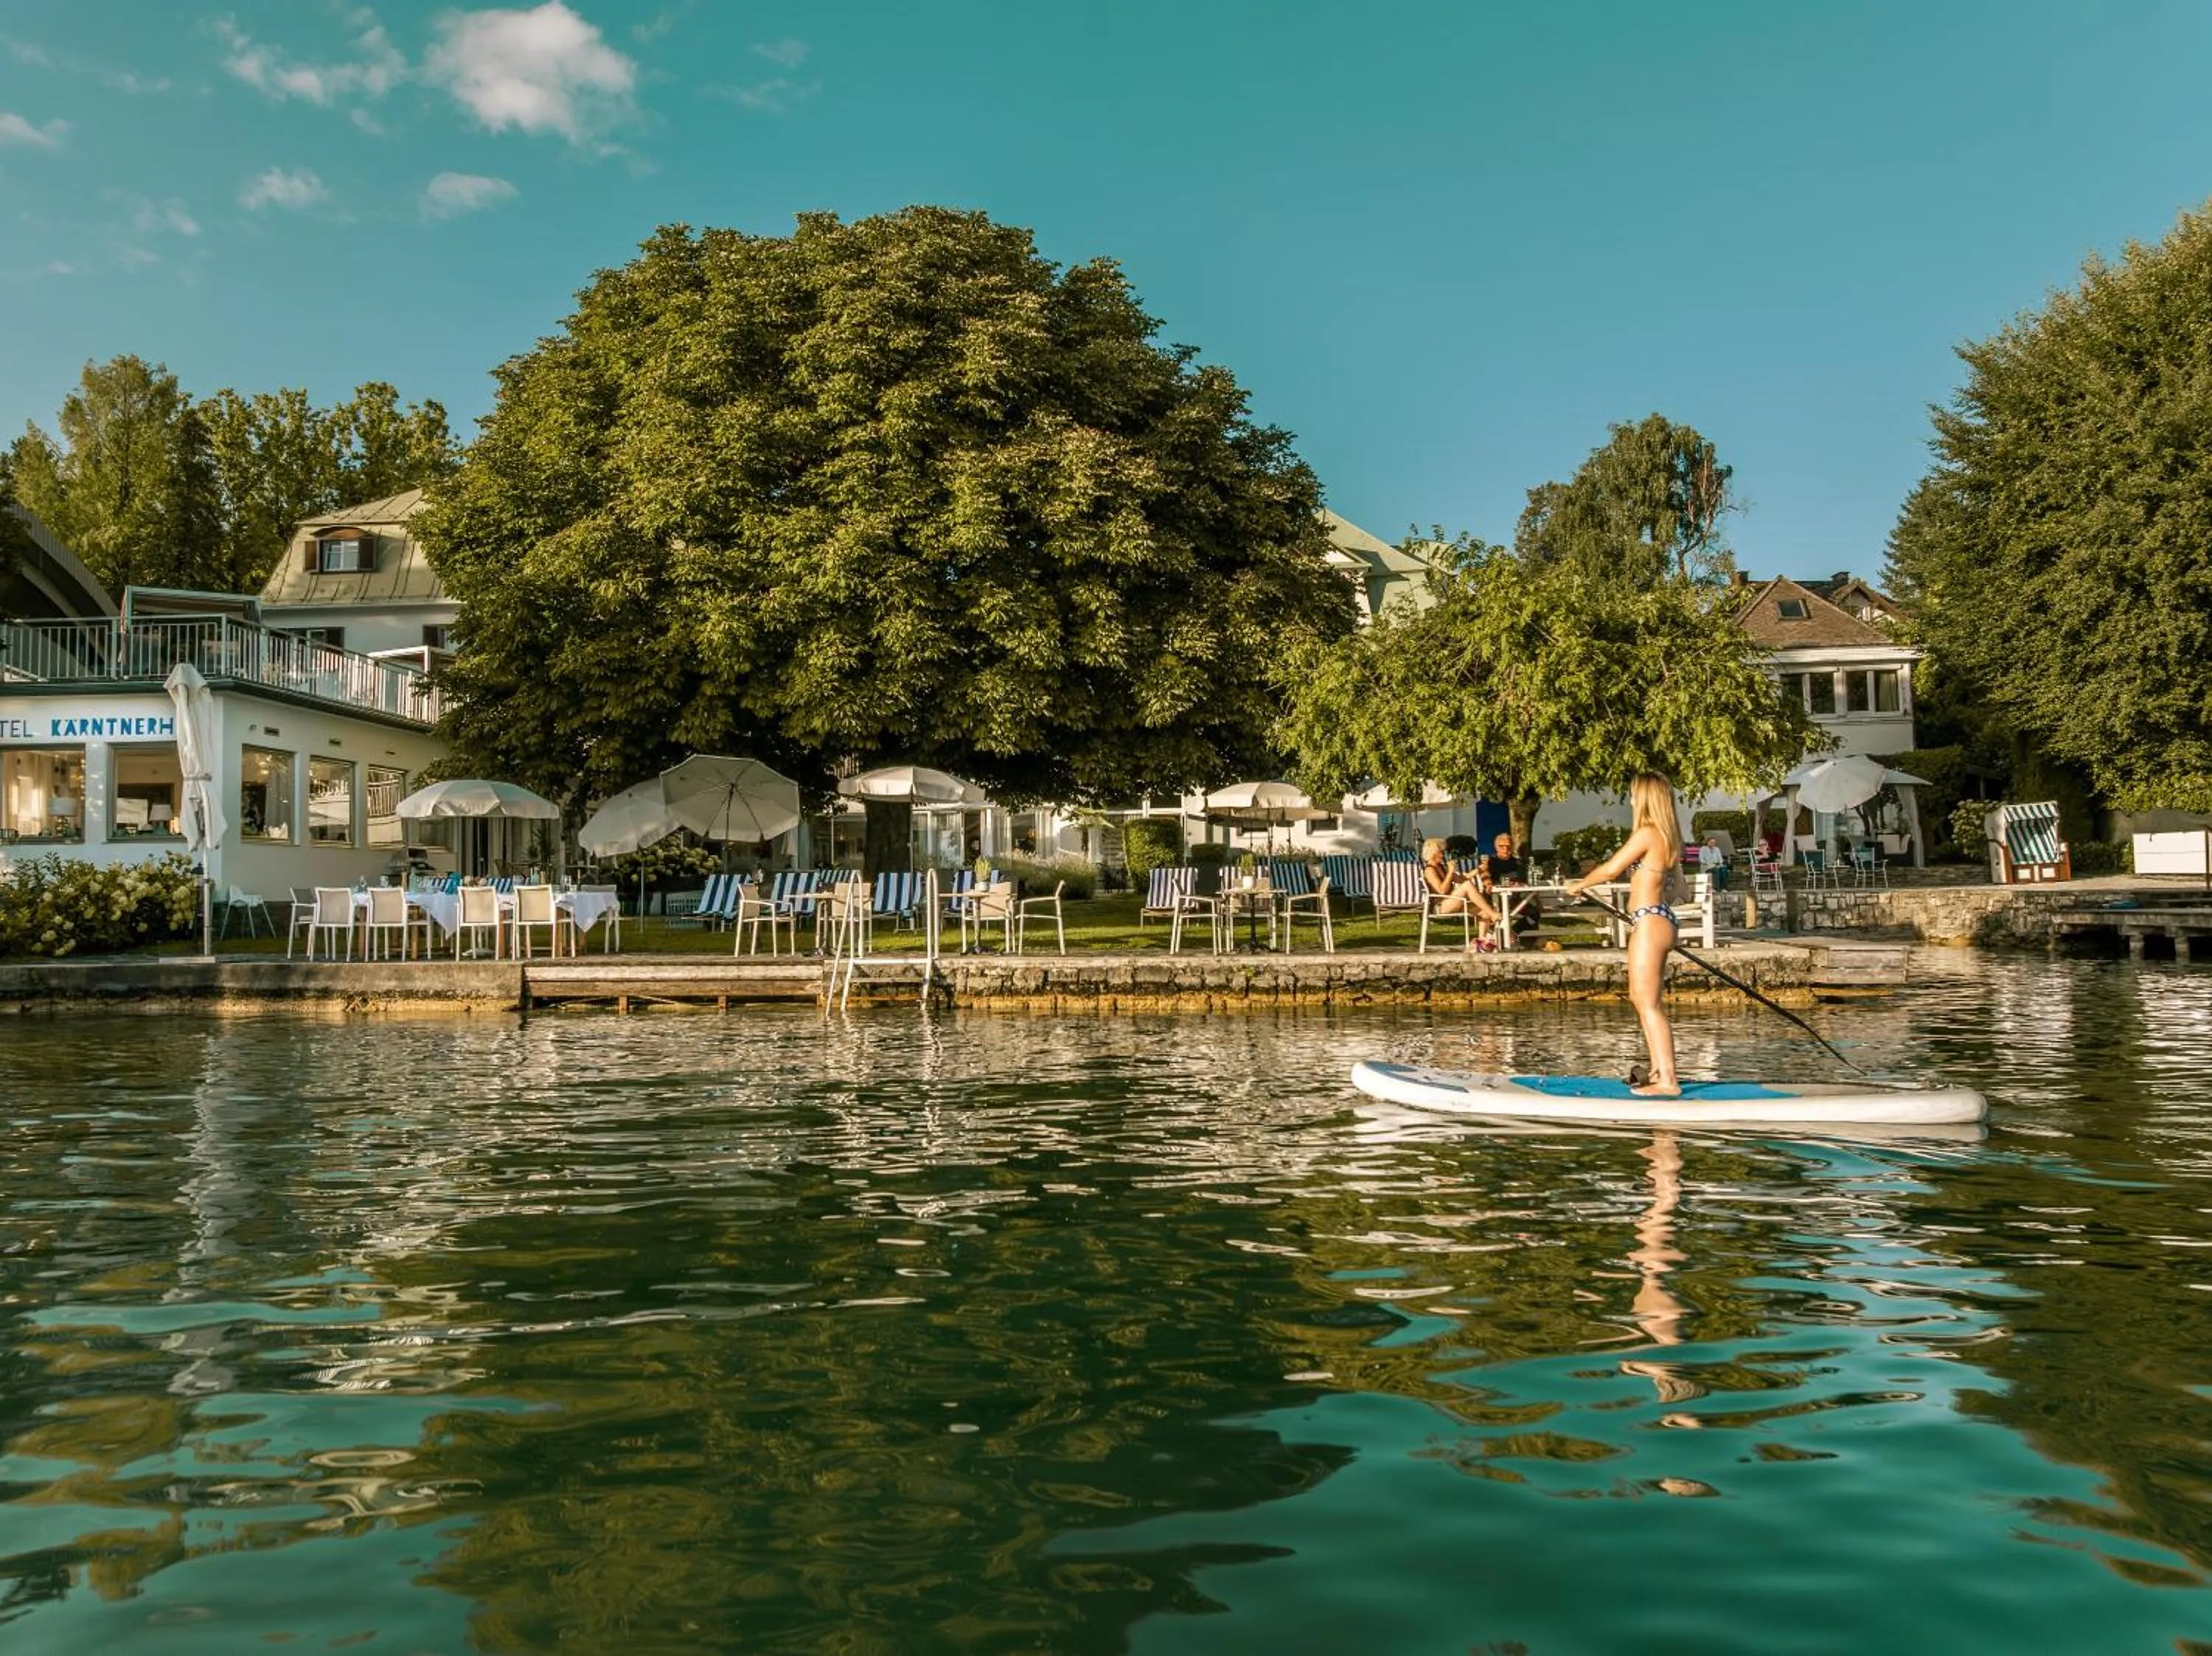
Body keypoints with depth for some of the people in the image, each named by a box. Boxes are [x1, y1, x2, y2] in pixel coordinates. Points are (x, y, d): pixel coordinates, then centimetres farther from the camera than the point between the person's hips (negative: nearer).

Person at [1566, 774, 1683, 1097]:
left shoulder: (1648, 833, -15)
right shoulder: (1666, 835, 13)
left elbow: (1611, 868, -14)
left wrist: (1580, 885, 4)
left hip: (1649, 923, -10)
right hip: (1657, 921, 10)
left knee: (1649, 1004, -7)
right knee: (1640, 997, 19)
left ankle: (1668, 1081, -5)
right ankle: (1659, 1070, 25)